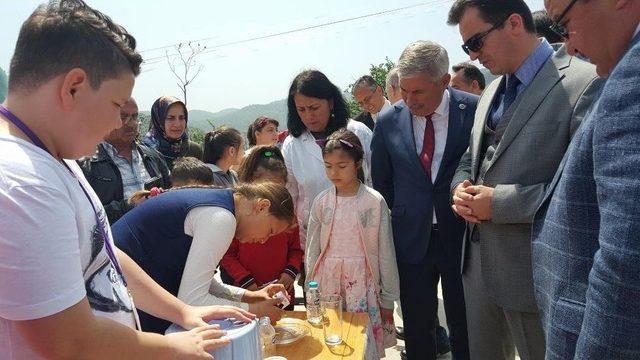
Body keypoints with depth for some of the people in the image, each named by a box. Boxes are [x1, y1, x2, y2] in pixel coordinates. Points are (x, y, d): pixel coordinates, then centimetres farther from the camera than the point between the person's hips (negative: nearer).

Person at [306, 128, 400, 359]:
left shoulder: (375, 202, -7)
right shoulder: (321, 202, -1)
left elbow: (386, 252, -2)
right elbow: (312, 250, 5)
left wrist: (388, 298, 2)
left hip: (363, 282, -2)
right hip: (328, 282, 2)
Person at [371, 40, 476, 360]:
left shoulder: (476, 111, -10)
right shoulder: (388, 123, -3)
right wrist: (399, 220, 9)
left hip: (463, 236, -1)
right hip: (411, 239, 2)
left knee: (466, 332, 14)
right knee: (417, 333, 15)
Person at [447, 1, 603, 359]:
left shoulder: (587, 82, -14)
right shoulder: (492, 92, 12)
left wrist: (501, 202, -21)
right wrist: (462, 188, -2)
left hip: (535, 273, -7)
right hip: (479, 264, 8)